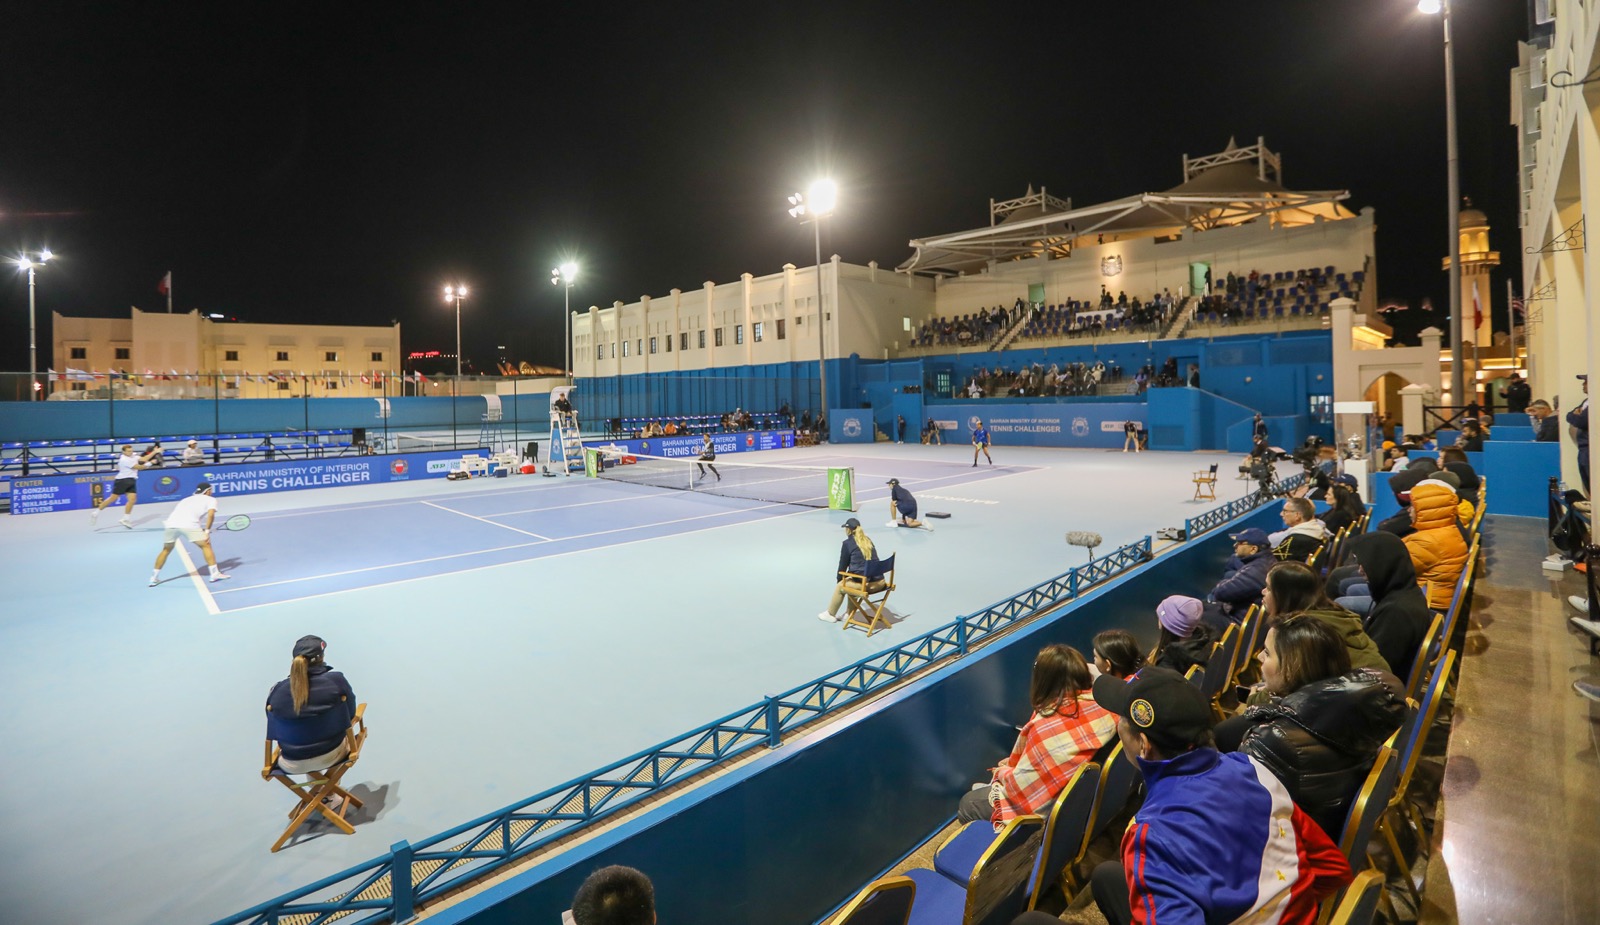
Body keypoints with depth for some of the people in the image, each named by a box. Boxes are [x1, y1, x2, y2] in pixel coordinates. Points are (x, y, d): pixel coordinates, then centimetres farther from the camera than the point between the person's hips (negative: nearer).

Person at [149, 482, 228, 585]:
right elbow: (210, 514, 0)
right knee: (206, 546, 6)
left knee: (166, 550, 26)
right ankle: (215, 574, -1)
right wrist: (207, 531, 4)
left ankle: (154, 578, 31)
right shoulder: (211, 499, 19)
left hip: (171, 523, 6)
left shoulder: (186, 499, 37)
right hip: (189, 525, -6)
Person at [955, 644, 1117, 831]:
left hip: (1047, 808, -7)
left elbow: (1021, 785, -23)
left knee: (967, 805, 13)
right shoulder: (1102, 703, -12)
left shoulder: (1044, 725, -30)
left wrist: (1003, 773, 0)